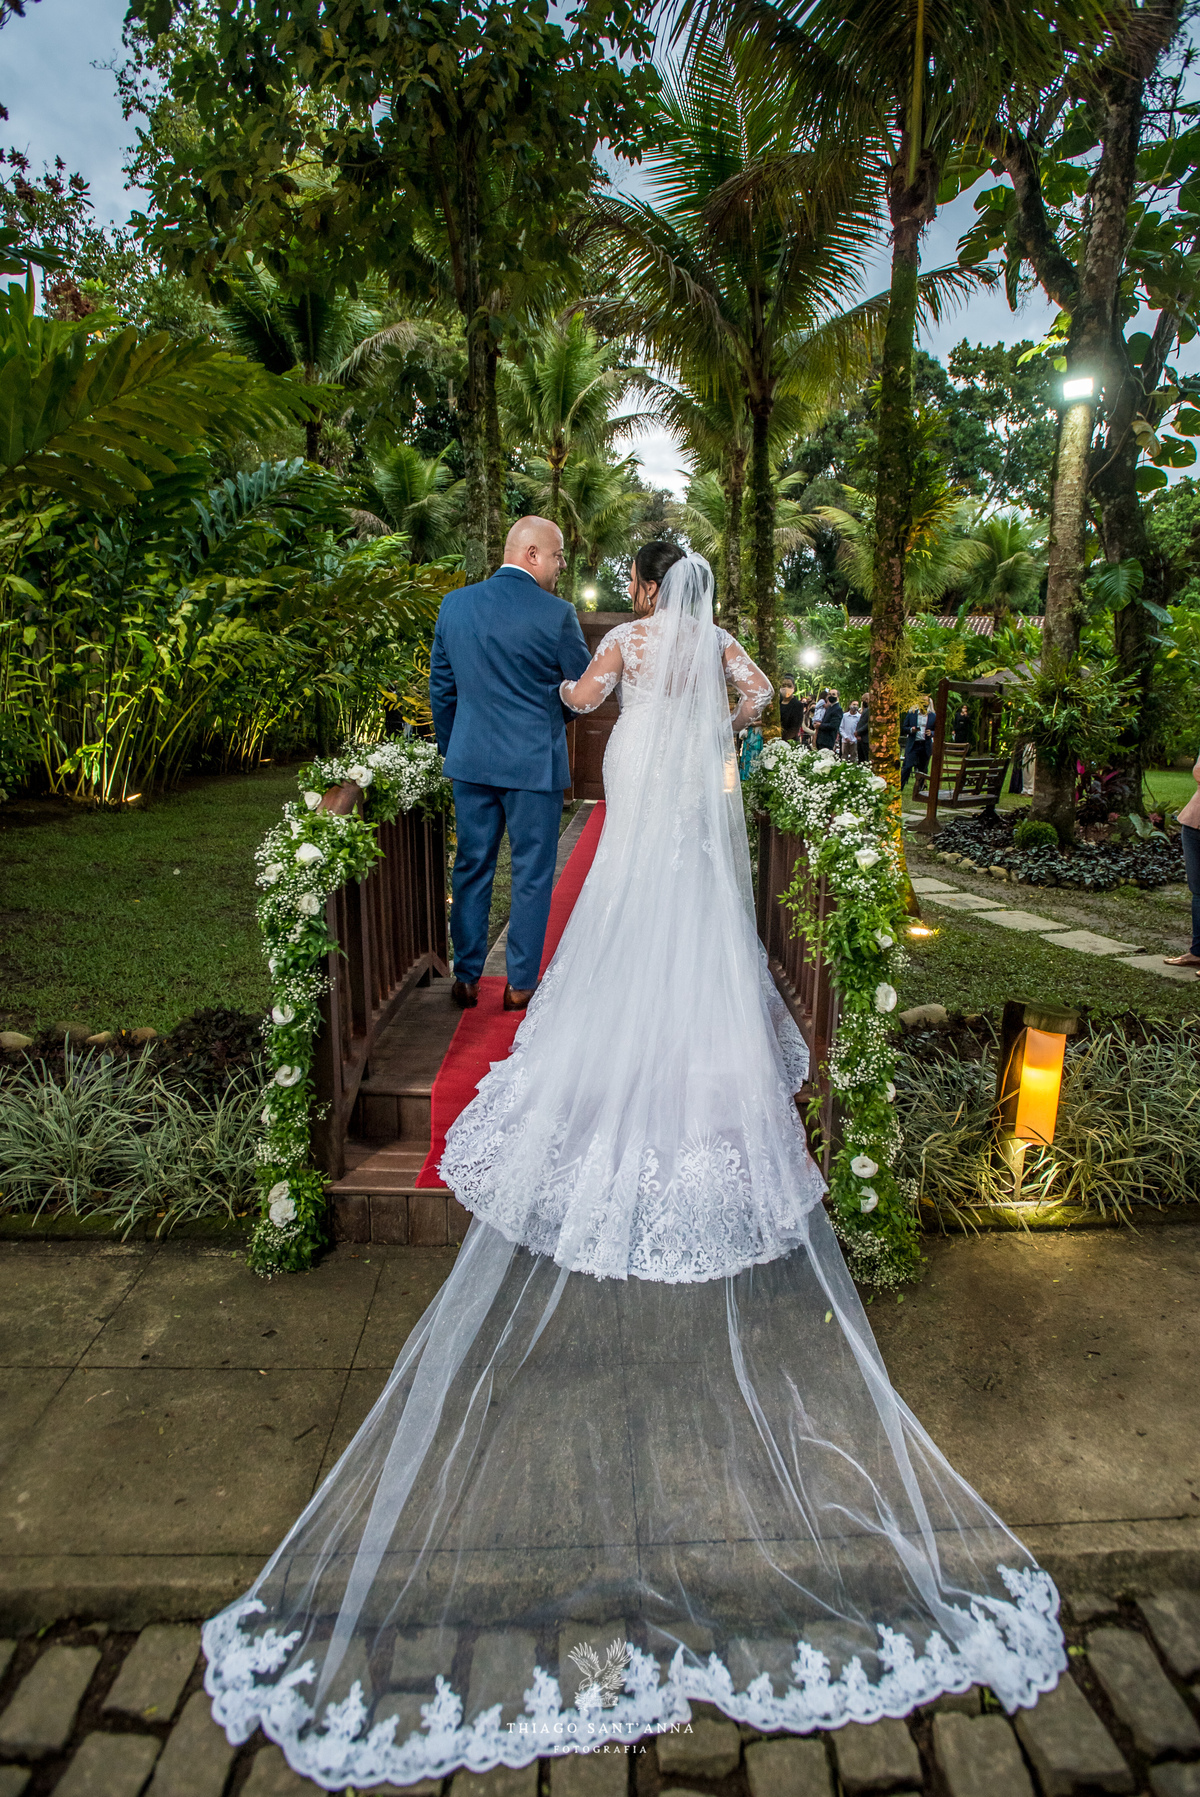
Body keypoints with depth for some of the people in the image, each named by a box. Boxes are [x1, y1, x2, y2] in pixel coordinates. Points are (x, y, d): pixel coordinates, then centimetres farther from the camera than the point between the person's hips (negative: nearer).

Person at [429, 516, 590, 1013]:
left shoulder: (453, 604, 3)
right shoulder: (556, 614, -11)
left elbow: (441, 688, 10)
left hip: (470, 760, 4)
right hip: (534, 763, -4)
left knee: (471, 869, 14)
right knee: (532, 875, 7)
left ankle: (466, 978, 22)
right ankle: (521, 985, 16)